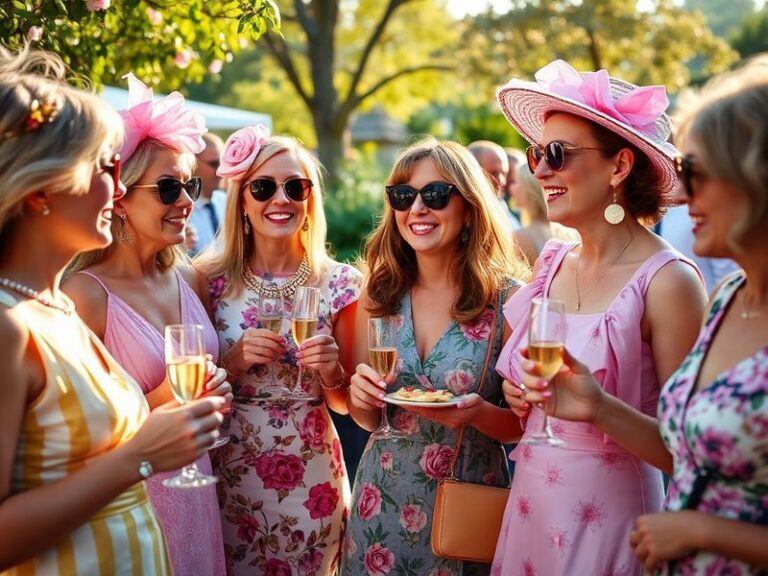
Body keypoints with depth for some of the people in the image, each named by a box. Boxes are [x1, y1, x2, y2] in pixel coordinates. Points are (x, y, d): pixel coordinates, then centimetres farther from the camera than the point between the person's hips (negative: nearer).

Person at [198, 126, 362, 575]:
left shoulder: (339, 283, -4)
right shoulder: (211, 281, -5)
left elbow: (344, 402, 4)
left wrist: (331, 371, -16)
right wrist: (236, 361, -15)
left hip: (312, 473, 0)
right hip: (230, 471, 0)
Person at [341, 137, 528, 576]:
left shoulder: (508, 299, -13)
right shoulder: (379, 297, -3)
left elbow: (524, 424, -5)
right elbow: (368, 420, 7)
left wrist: (479, 413, -24)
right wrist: (360, 396, -14)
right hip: (384, 501, 3)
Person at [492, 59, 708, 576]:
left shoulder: (667, 281, -15)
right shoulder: (553, 263, 3)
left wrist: (594, 402, -22)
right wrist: (518, 394, -1)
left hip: (610, 514, -6)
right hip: (530, 505, 6)